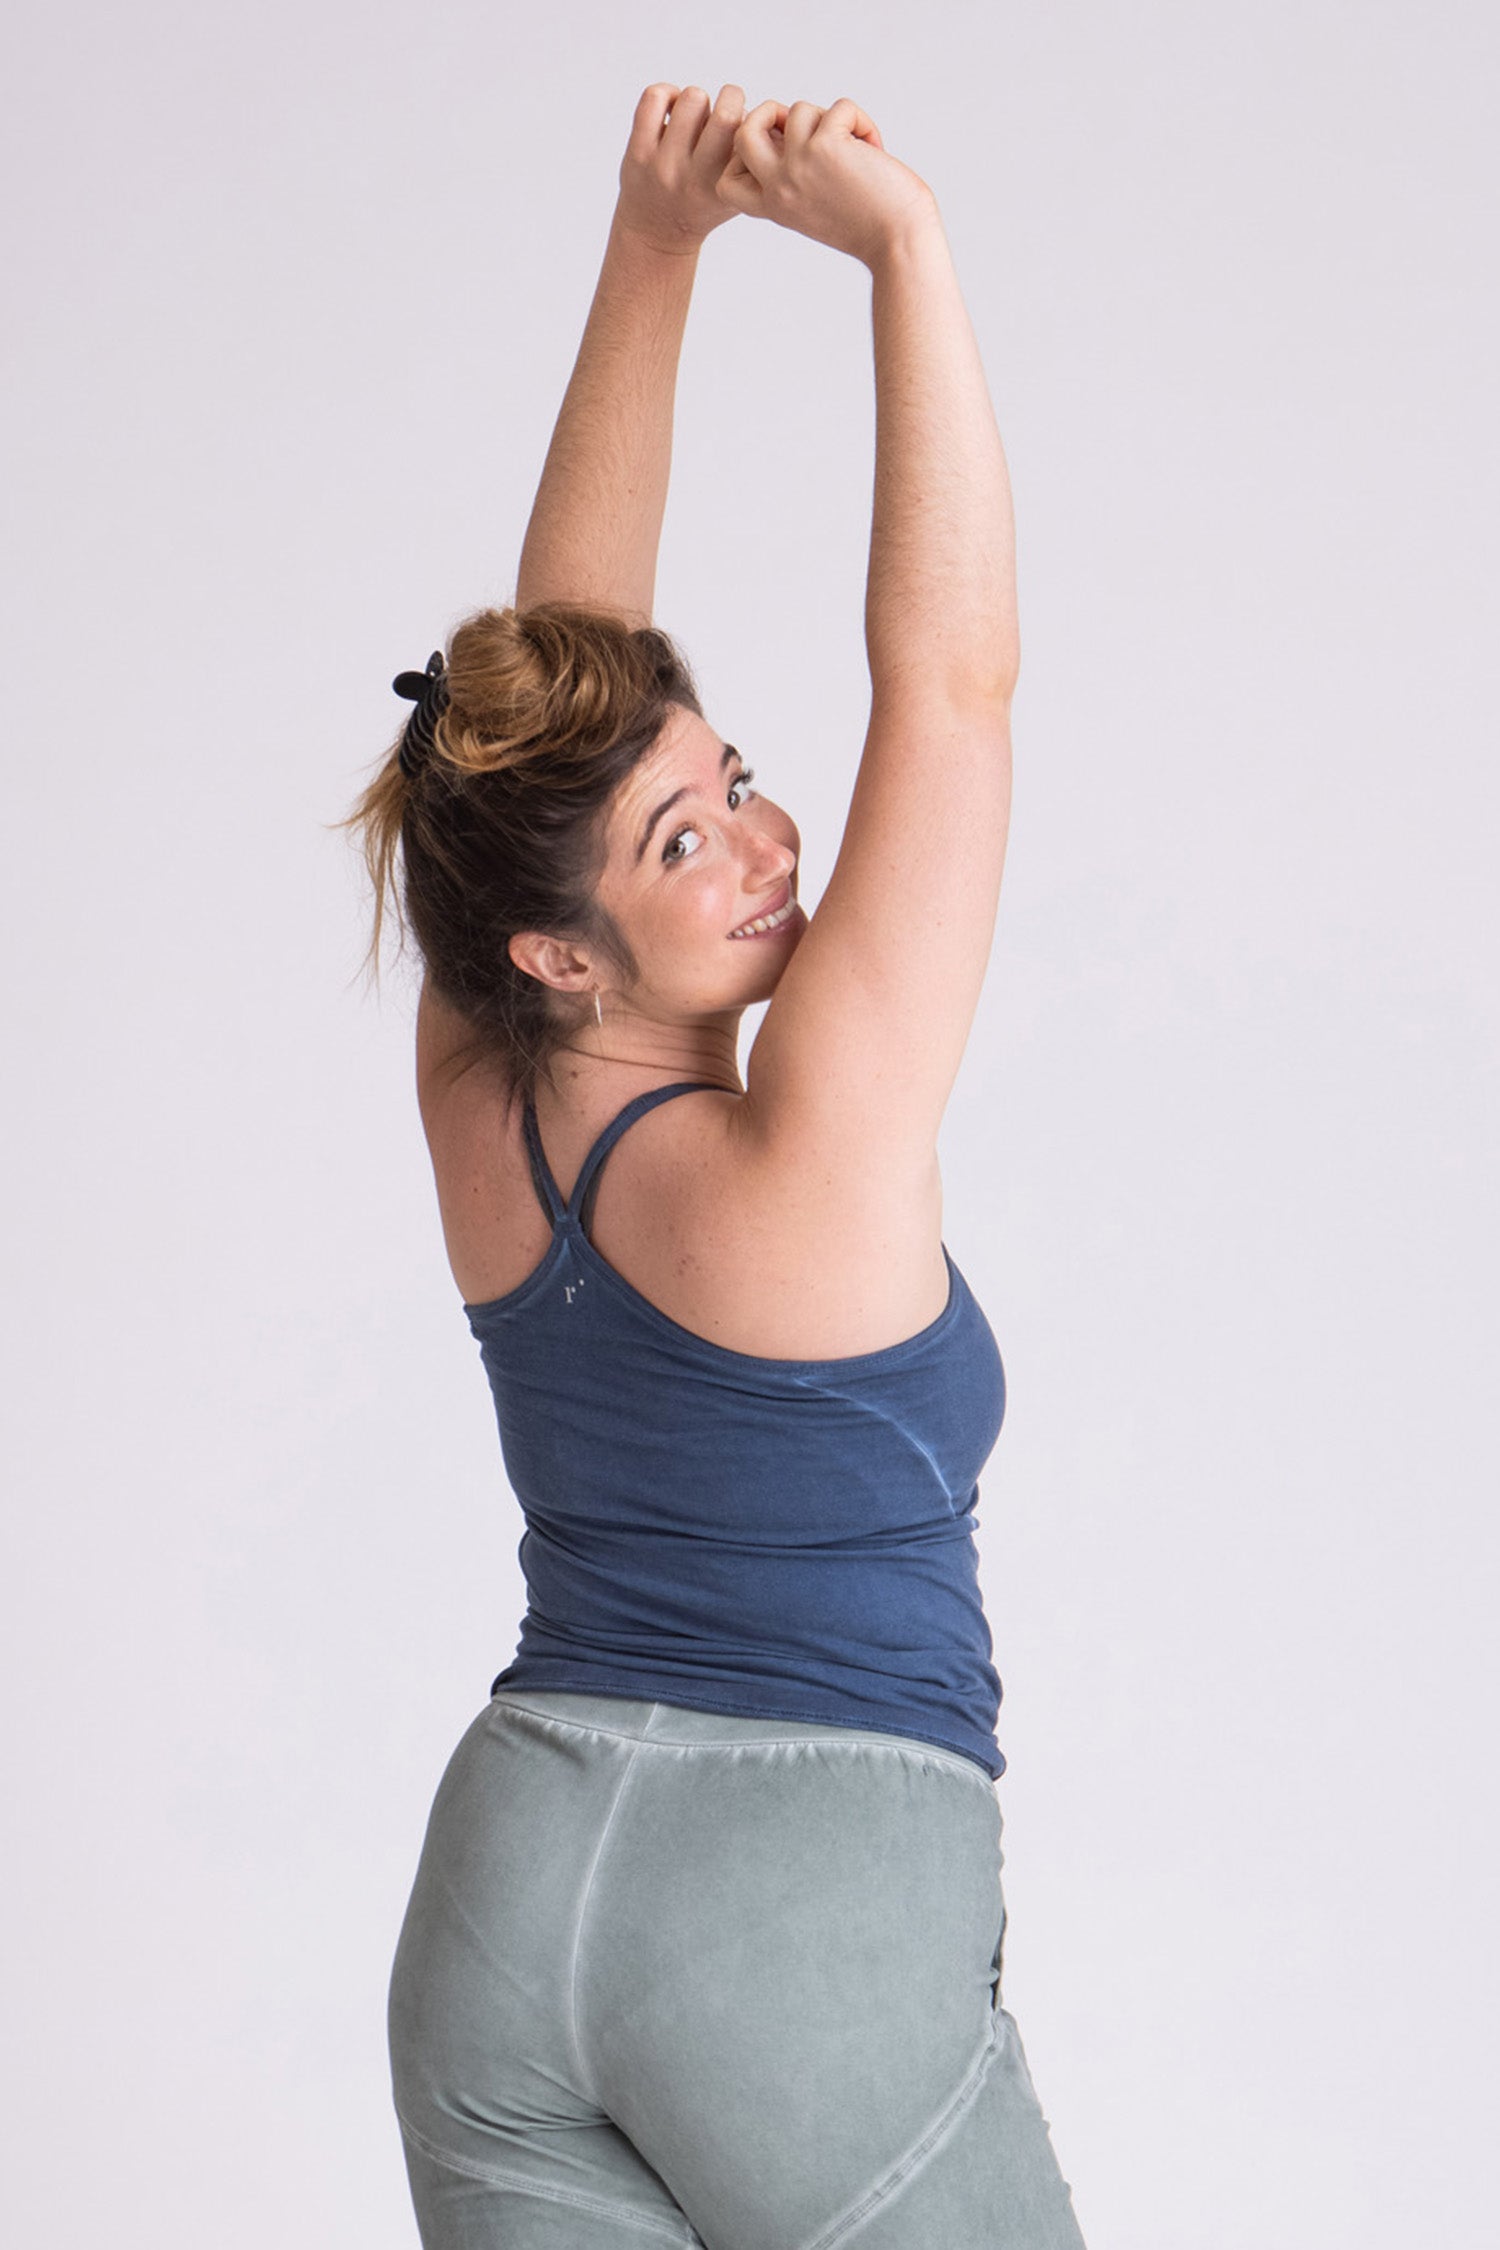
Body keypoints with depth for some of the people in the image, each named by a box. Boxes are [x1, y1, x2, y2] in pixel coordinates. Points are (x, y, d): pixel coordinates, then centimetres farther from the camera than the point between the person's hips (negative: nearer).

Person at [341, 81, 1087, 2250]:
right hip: (821, 1895, -7)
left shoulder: (482, 1108, -2)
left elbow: (566, 639, 2)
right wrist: (903, 241, -23)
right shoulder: (809, 1153, -19)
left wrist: (655, 248, 0)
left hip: (506, 1881, 7)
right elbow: (949, 677, -22)